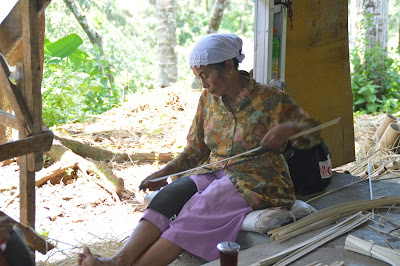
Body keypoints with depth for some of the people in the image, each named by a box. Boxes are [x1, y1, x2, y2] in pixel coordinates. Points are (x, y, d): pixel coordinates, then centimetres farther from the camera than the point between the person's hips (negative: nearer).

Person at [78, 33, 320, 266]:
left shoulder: (271, 100, -6)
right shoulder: (208, 99, 9)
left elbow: (312, 132, 0)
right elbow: (196, 150, 14)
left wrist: (288, 129, -22)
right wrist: (165, 172, -1)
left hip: (258, 180, -5)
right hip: (215, 172, 5)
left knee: (198, 209, -31)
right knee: (171, 193, -26)